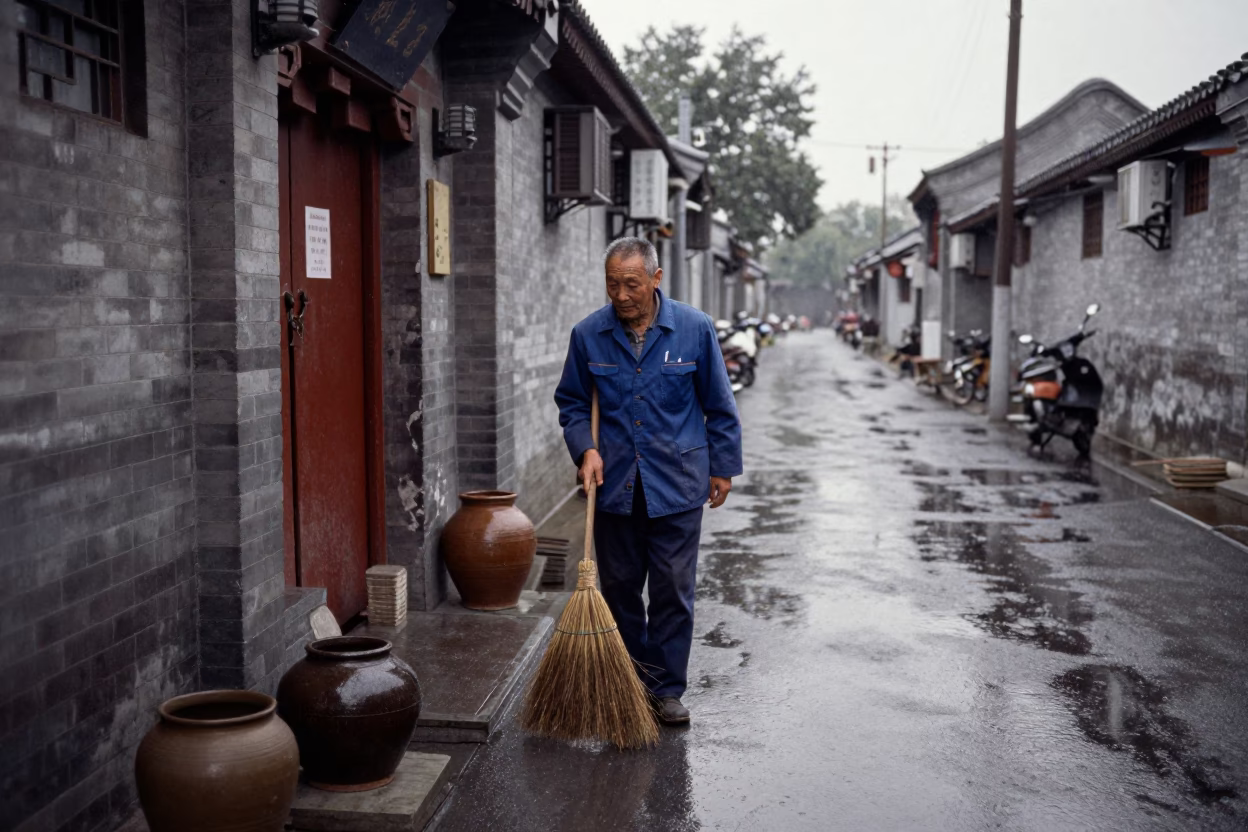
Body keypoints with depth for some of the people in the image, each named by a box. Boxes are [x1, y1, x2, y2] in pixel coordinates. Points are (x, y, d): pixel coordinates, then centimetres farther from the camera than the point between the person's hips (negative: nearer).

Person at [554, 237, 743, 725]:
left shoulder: (695, 329, -4)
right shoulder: (588, 335, -2)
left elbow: (719, 406, 5)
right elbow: (571, 404, 10)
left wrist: (723, 467, 6)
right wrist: (585, 450, -6)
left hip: (677, 484, -1)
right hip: (614, 484, 2)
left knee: (673, 591, 2)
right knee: (618, 587, 11)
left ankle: (667, 689, 15)